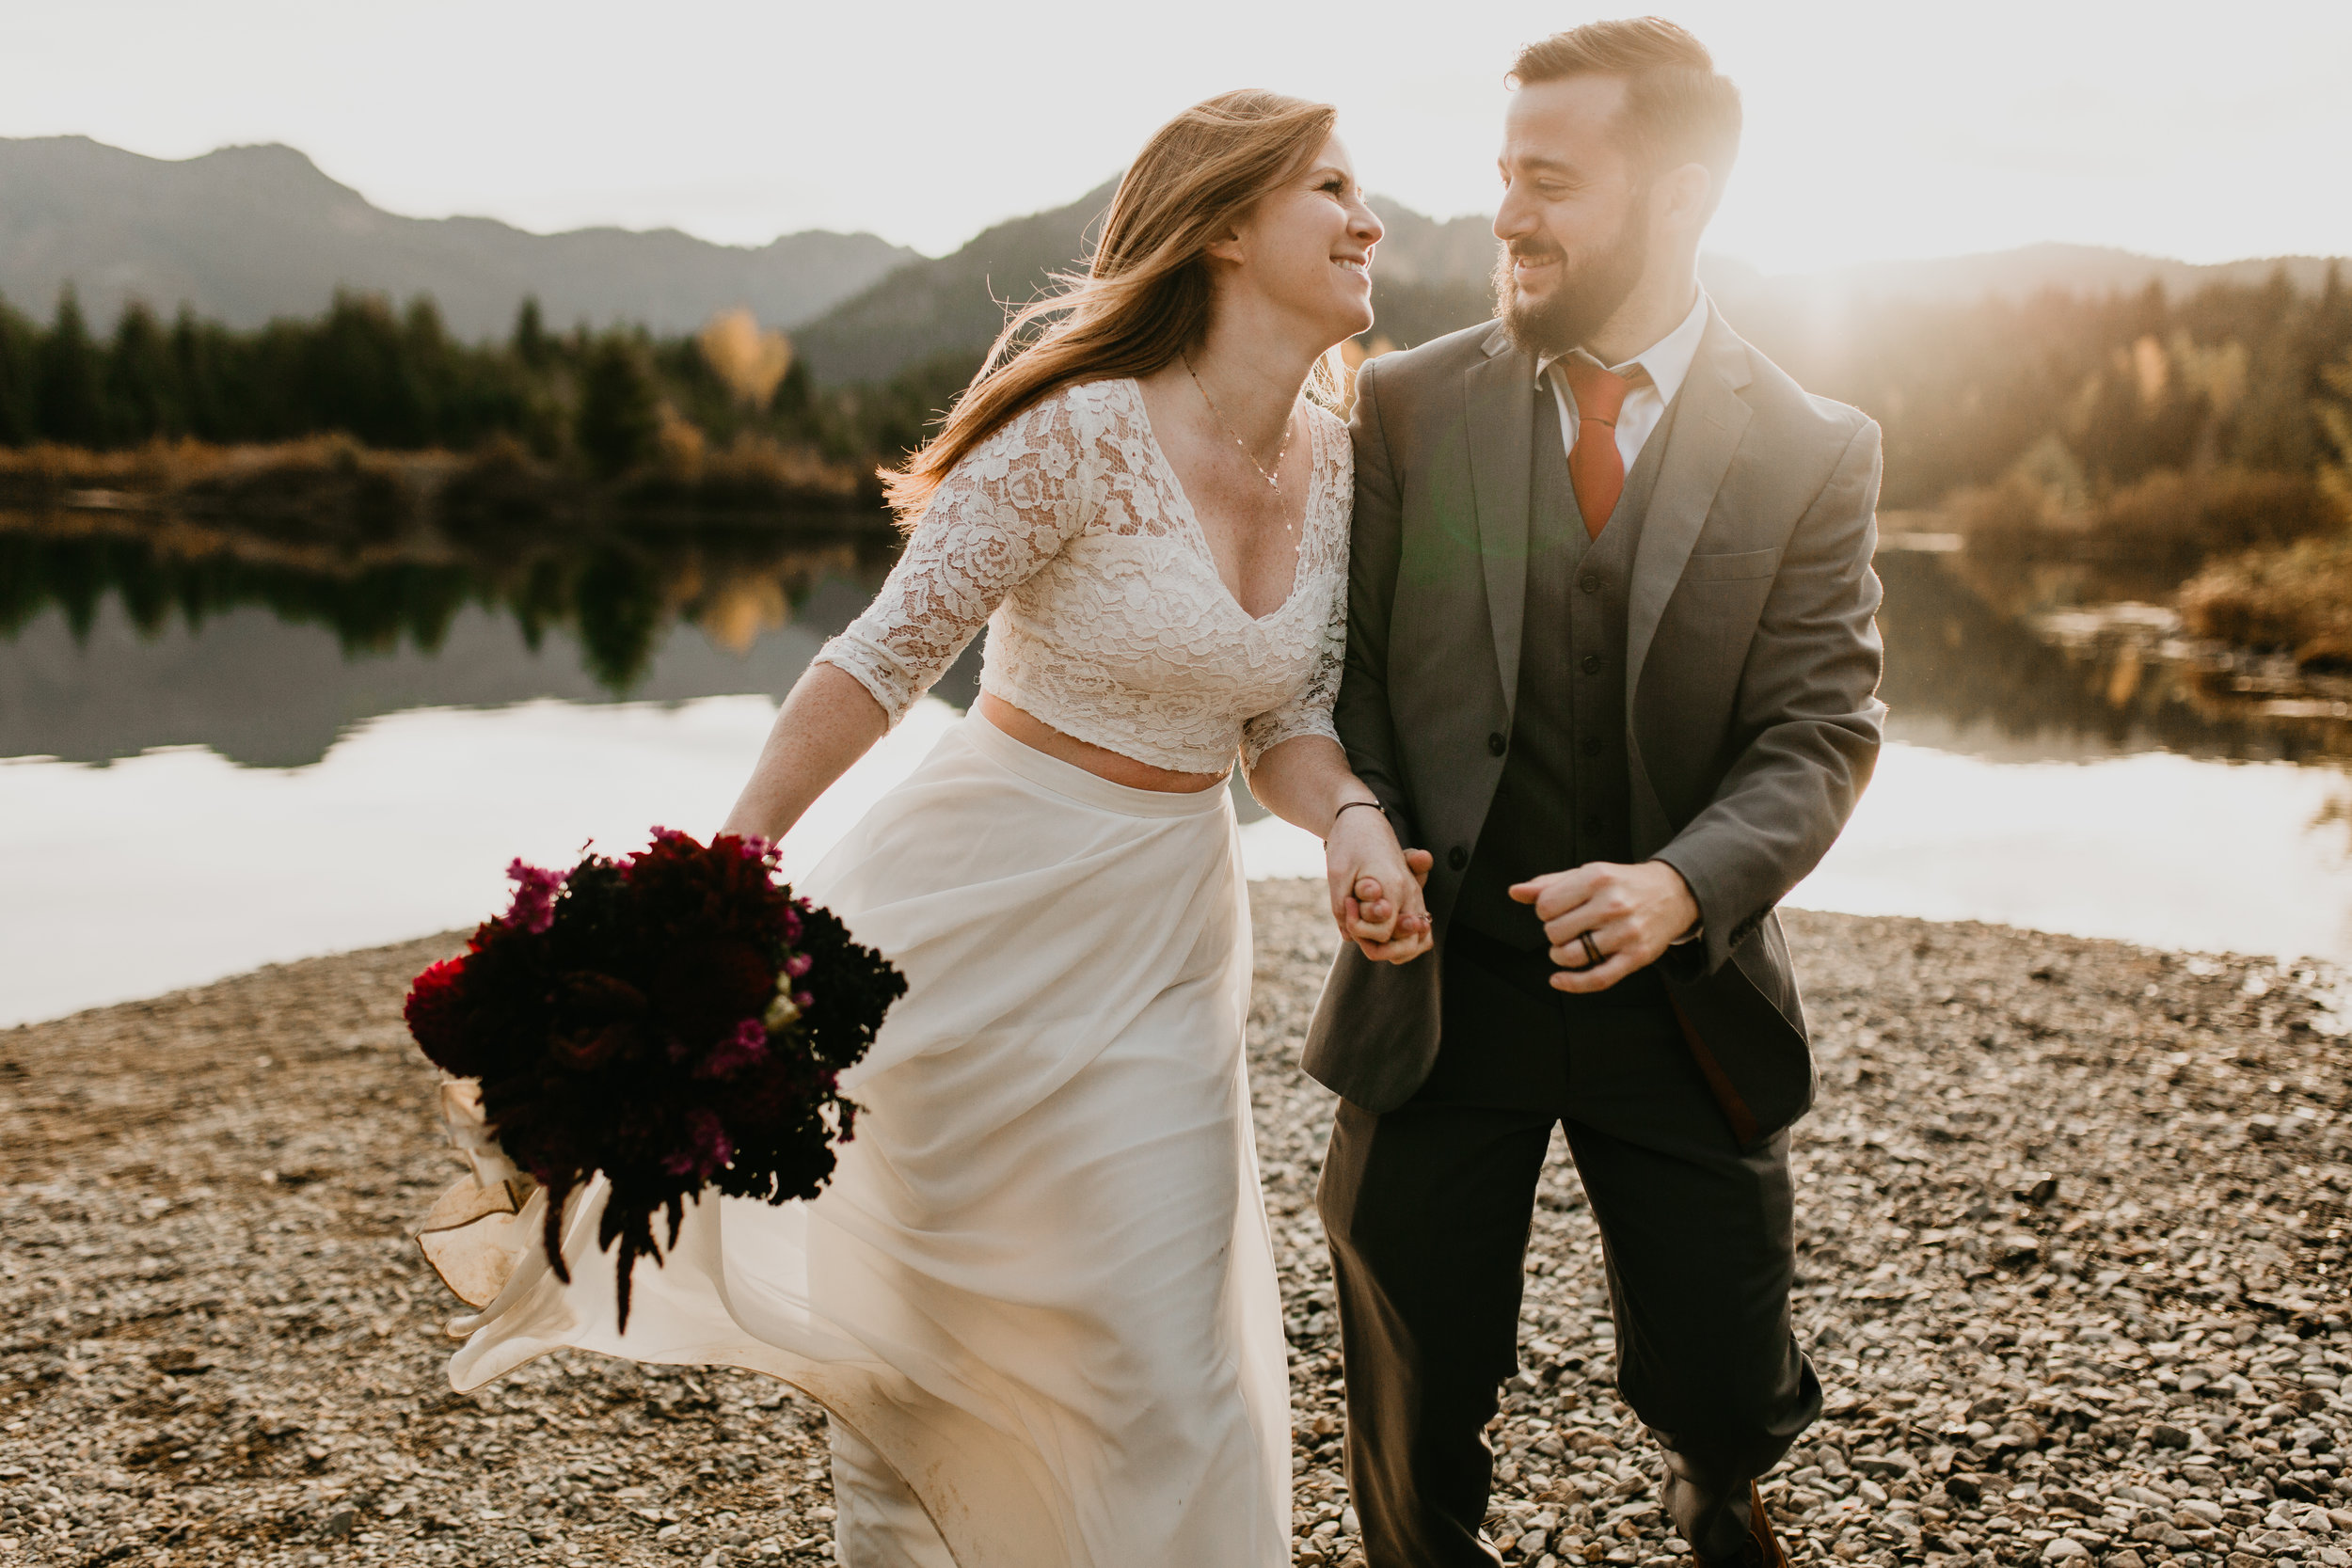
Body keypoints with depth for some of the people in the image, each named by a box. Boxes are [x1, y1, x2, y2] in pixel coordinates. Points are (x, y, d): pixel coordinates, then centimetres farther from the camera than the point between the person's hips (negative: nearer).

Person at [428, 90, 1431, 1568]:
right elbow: (885, 657, -16)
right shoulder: (1085, 429, -20)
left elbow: (1288, 719, 6)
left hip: (1166, 937, 6)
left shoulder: (1332, 459, 1)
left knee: (1169, 1347, 13)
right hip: (986, 918, -6)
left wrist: (1353, 820, -14)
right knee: (922, 1306, 10)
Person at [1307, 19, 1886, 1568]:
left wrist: (1681, 885, -26)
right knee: (1417, 1403, 8)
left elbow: (1819, 731, -8)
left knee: (1726, 1386, 9)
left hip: (1682, 992, 0)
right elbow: (1348, 668, 4)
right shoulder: (1407, 406, -1)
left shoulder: (1812, 452, -4)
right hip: (1444, 982, 1)